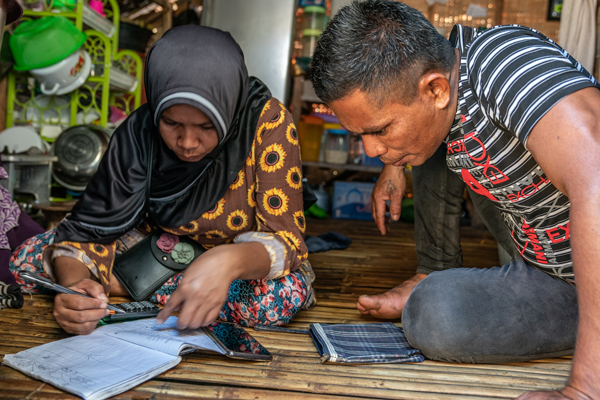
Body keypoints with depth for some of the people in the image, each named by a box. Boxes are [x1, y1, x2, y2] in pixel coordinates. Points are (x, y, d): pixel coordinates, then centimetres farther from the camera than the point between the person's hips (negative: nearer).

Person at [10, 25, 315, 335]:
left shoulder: (266, 121, -27)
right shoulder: (139, 132, -19)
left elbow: (284, 239, -28)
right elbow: (91, 226, -18)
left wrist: (229, 261, -49)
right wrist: (73, 284, -40)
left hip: (243, 265, 1)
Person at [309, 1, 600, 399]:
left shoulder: (506, 63, -32)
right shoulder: (429, 75, -7)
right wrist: (394, 164, 8)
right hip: (538, 246, 7)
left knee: (436, 316, -28)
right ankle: (437, 277, 12)